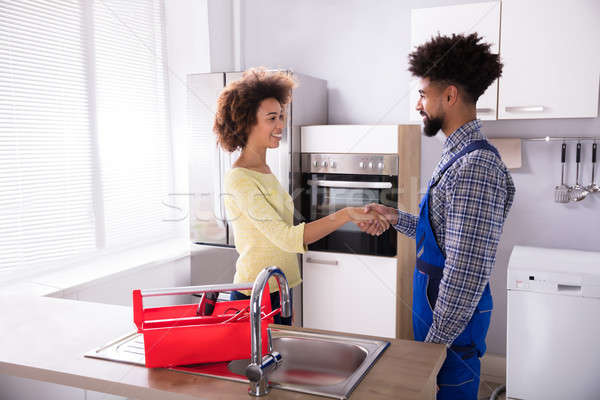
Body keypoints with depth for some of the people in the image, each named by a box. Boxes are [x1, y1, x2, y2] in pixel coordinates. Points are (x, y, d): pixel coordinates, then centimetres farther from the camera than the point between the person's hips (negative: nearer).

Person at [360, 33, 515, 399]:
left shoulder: (475, 167, -24)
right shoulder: (460, 155, 9)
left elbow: (466, 275, -26)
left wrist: (435, 341, -20)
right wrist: (396, 218, 11)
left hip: (453, 323, -10)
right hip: (438, 312, 10)